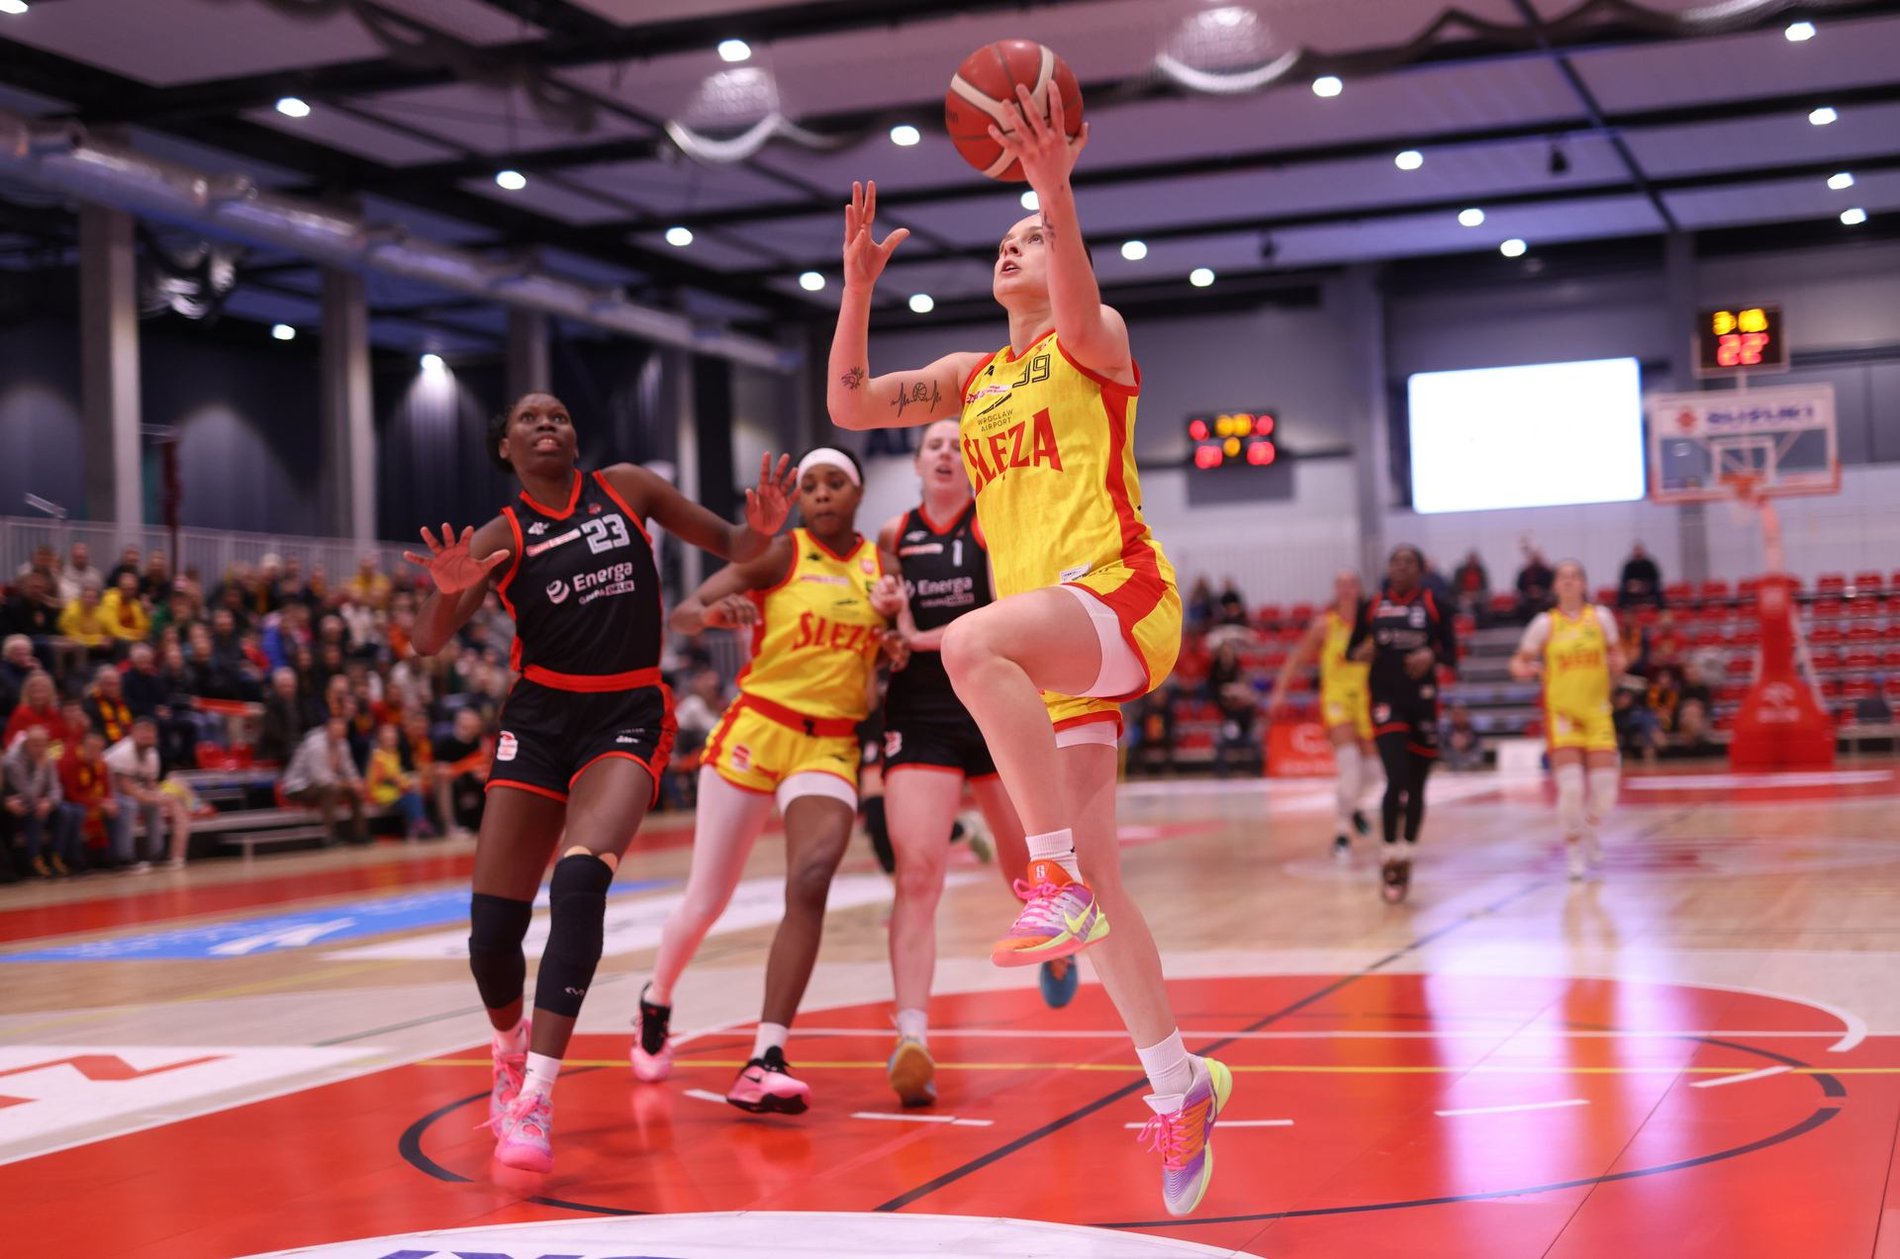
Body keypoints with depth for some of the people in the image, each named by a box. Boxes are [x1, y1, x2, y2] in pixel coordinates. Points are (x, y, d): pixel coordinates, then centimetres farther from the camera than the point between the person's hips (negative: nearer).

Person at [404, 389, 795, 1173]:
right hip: (538, 719, 1)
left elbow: (728, 546, 13)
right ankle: (512, 1051, 32)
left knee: (581, 878, -28)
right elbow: (427, 644, -8)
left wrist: (761, 531, -11)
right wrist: (447, 591, -31)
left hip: (628, 718, -1)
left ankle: (536, 1098, -27)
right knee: (492, 927, -3)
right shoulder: (503, 536, 2)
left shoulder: (627, 489, 5)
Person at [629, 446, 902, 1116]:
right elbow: (681, 614, -12)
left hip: (831, 746, 2)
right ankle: (655, 1004, 36)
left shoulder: (881, 564, 8)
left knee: (811, 880, -21)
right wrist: (713, 612, -35)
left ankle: (765, 1061, -23)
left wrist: (896, 619, -4)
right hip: (757, 729, -2)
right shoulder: (780, 553, -4)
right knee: (706, 901, 5)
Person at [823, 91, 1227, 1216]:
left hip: (1122, 597, -7)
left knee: (973, 640, -39)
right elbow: (850, 404, 15)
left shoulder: (1094, 341, 6)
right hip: (1048, 643, 7)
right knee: (1095, 887, 4)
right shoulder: (972, 377, 23)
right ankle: (1180, 1085, 15)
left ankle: (1061, 878, -33)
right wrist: (861, 279, 5)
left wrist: (1058, 192, -33)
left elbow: (1079, 313, -19)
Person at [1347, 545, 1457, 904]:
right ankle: (1389, 859, -7)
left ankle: (1407, 858, 24)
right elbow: (1351, 650, 11)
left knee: (1416, 786, 8)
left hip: (1423, 702, 1)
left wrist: (1433, 658, -18)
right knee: (1396, 780, -16)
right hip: (1386, 701, -1)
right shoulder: (1372, 606, 6)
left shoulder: (1433, 605, 3)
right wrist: (1361, 653, -11)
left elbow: (1451, 655, 3)